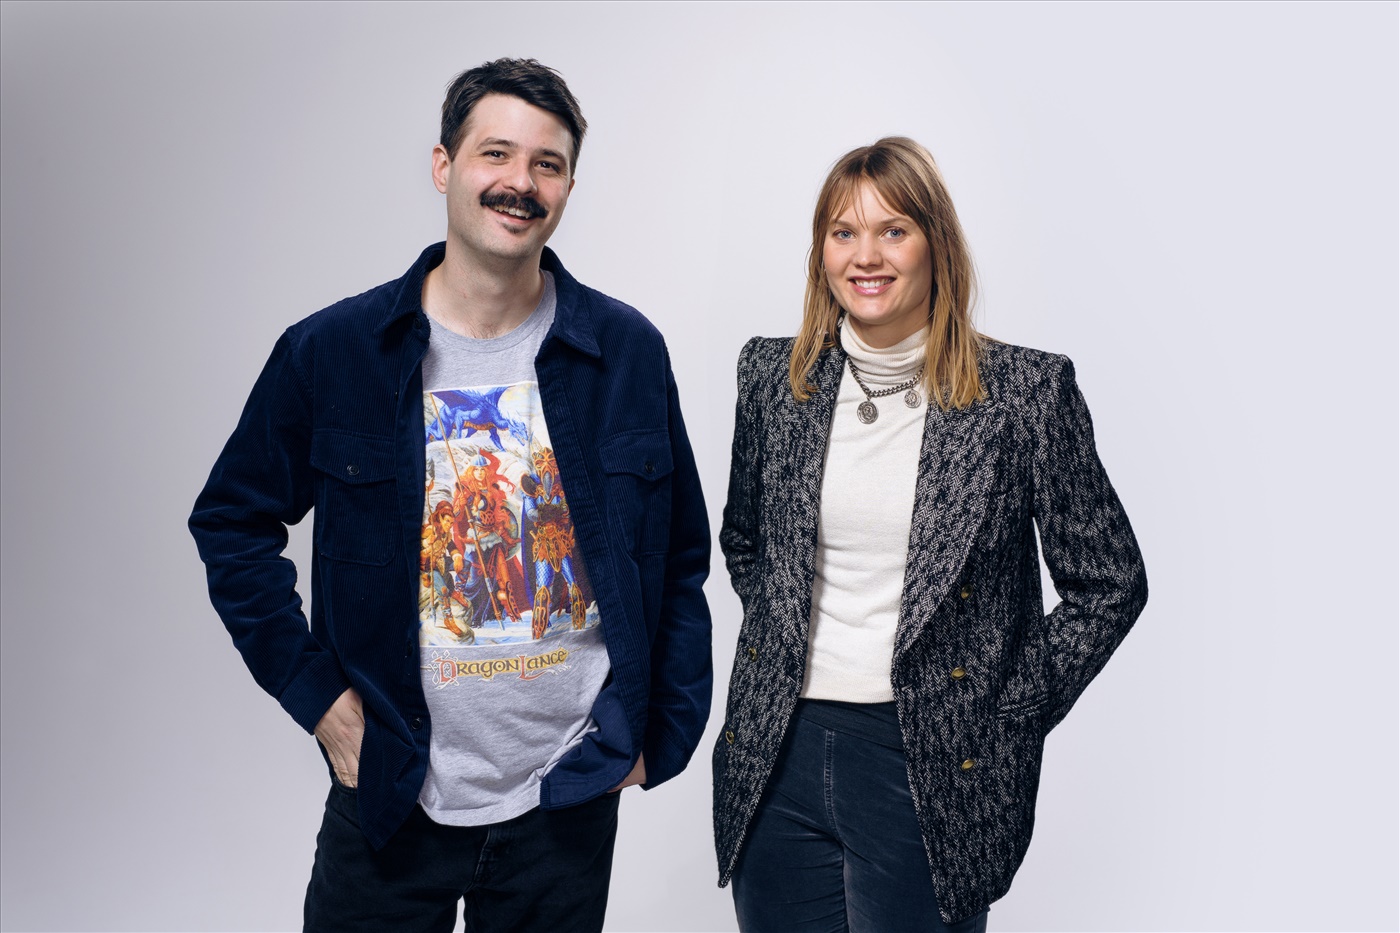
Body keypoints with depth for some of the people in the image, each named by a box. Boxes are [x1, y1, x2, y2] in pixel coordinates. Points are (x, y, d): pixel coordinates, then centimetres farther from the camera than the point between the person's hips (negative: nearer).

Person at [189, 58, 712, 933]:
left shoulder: (628, 351, -4)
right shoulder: (331, 350, -6)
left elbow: (679, 557, 4)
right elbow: (233, 522, 4)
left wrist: (655, 730, 2)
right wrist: (317, 693, -4)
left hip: (570, 794, 1)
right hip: (388, 791, 0)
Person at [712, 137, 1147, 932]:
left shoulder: (1027, 391, -8)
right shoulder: (774, 375, 3)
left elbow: (1110, 582, -1)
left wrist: (1010, 718, -4)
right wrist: (782, 648, 8)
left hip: (933, 769, -3)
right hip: (776, 757, 4)